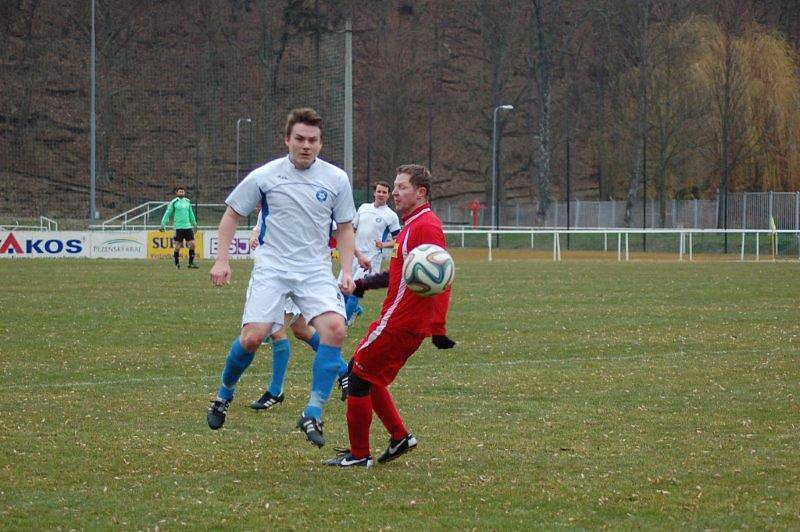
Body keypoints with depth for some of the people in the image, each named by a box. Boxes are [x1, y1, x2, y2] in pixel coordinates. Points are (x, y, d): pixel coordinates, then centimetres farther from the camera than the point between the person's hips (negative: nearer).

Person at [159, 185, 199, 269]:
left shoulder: (187, 202, 13)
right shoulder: (174, 202, -1)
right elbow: (168, 213, 0)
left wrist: (194, 224, 30)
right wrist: (163, 224, -5)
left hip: (188, 227, 4)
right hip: (178, 227, -4)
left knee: (192, 244, -2)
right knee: (177, 246, -2)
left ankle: (191, 263, 6)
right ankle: (177, 264, 10)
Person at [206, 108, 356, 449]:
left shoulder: (336, 179, 3)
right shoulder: (265, 176, -1)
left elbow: (344, 228, 14)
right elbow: (232, 215, 10)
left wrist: (347, 271, 3)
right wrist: (221, 261, 2)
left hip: (316, 271, 1)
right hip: (271, 269, -1)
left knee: (335, 329, -22)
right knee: (253, 337, -15)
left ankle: (313, 414, -14)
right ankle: (225, 393, 16)